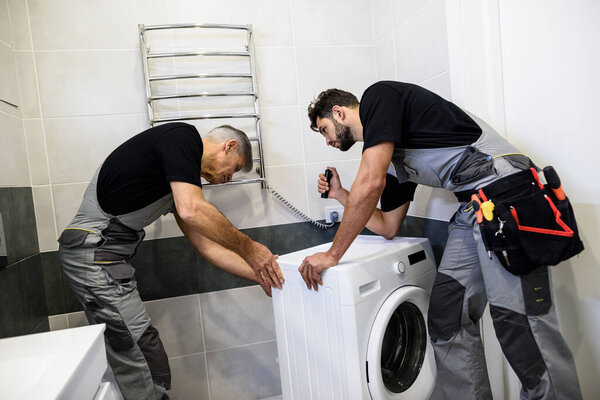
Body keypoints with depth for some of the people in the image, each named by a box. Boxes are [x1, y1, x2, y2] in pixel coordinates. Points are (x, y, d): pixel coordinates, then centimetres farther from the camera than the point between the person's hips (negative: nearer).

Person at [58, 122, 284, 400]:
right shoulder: (184, 135, -10)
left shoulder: (180, 179, 16)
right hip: (94, 250, -10)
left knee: (127, 361, 16)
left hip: (102, 253, 10)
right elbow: (191, 210, -26)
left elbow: (204, 244, 14)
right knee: (148, 369, -5)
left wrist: (260, 275, 12)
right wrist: (248, 248, -13)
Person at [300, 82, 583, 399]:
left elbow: (371, 183, -17)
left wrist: (332, 255, -10)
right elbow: (388, 227, 22)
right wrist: (340, 195, 23)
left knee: (519, 324, -7)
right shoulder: (392, 159, 21)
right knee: (445, 319, 5)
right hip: (471, 208, 9)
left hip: (505, 189, -9)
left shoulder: (378, 96, -3)